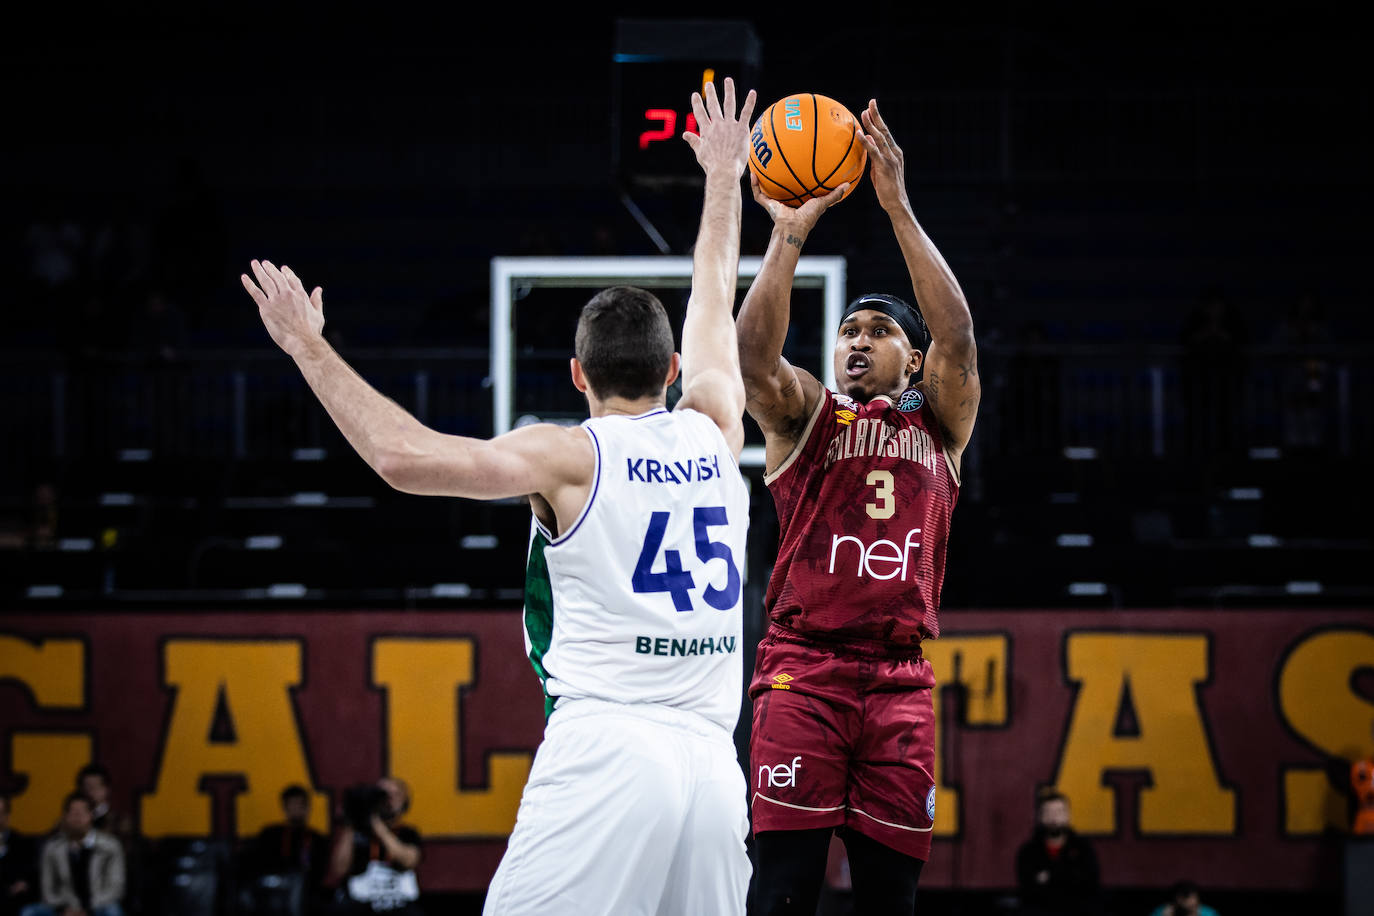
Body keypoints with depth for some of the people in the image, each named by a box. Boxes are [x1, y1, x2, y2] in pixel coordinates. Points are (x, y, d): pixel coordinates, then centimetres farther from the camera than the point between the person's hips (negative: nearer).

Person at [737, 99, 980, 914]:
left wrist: (900, 209, -10)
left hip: (899, 678, 2)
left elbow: (958, 339, -3)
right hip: (803, 669, -2)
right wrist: (789, 233, -16)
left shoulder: (940, 421, 15)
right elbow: (755, 355, -9)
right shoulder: (805, 413, 12)